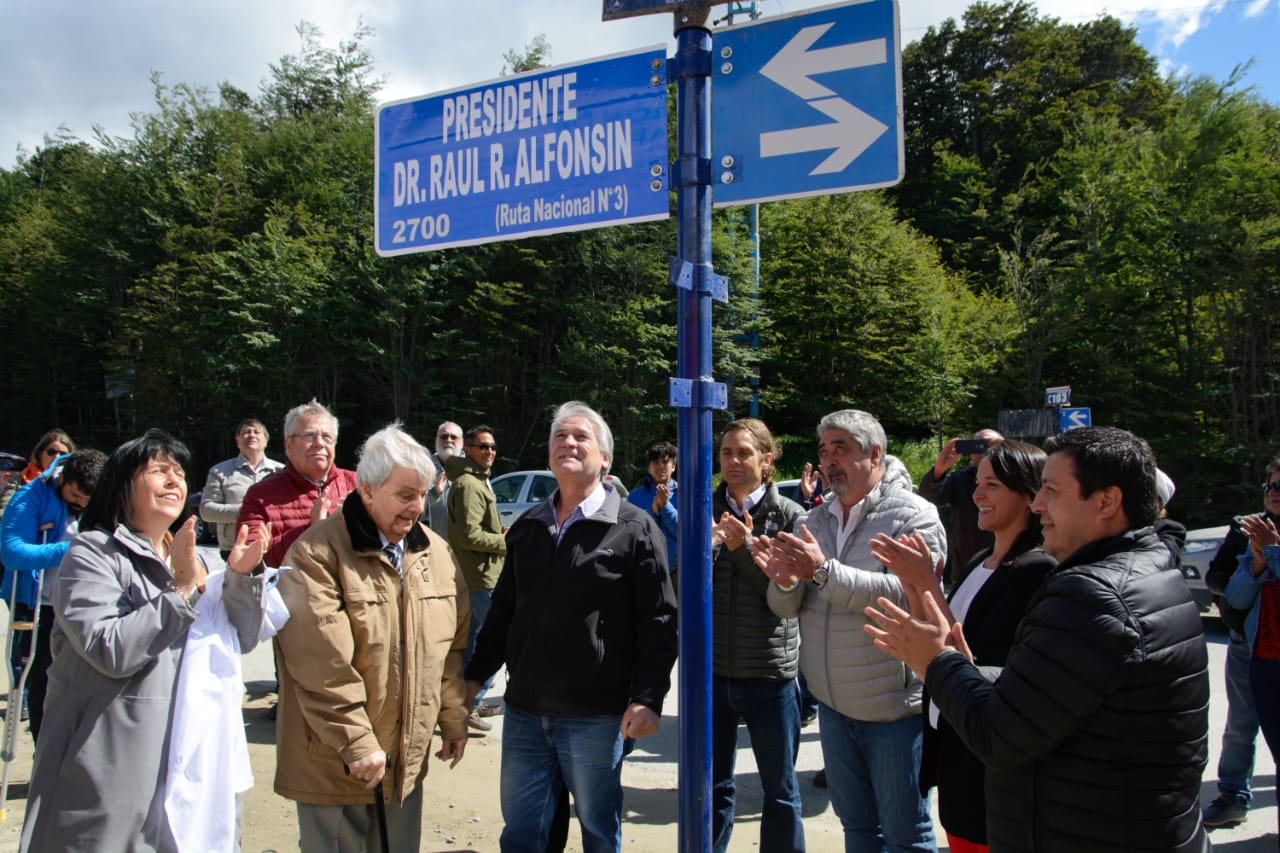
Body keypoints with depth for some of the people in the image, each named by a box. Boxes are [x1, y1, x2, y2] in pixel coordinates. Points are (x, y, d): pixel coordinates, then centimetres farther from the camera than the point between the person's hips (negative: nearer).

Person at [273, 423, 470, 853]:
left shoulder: (436, 552, 6)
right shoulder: (317, 554, -15)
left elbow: (453, 647, 12)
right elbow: (323, 666, -20)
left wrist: (454, 720, 13)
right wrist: (356, 744, -19)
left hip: (408, 759, 6)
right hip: (334, 765, -6)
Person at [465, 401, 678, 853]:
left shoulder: (635, 528, -7)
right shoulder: (527, 527, 10)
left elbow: (659, 621, -9)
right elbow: (503, 610, 17)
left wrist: (648, 698, -15)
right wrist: (475, 676, 14)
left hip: (595, 715, -5)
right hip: (523, 709, 5)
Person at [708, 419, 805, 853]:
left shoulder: (789, 516, -6)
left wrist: (745, 548, -22)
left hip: (769, 674, -2)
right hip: (711, 670, 3)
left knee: (780, 791, 12)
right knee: (712, 787, 16)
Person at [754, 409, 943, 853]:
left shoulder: (914, 515, -11)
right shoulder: (814, 521, 7)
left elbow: (904, 592, -26)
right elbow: (787, 608, 4)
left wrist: (823, 572, -33)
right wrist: (785, 581, -19)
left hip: (894, 706, -6)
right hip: (834, 704, 6)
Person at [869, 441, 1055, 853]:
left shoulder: (1037, 571, -20)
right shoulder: (980, 562, 7)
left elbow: (977, 670, -25)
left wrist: (928, 583, -24)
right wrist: (912, 583, -4)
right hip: (951, 744, 8)